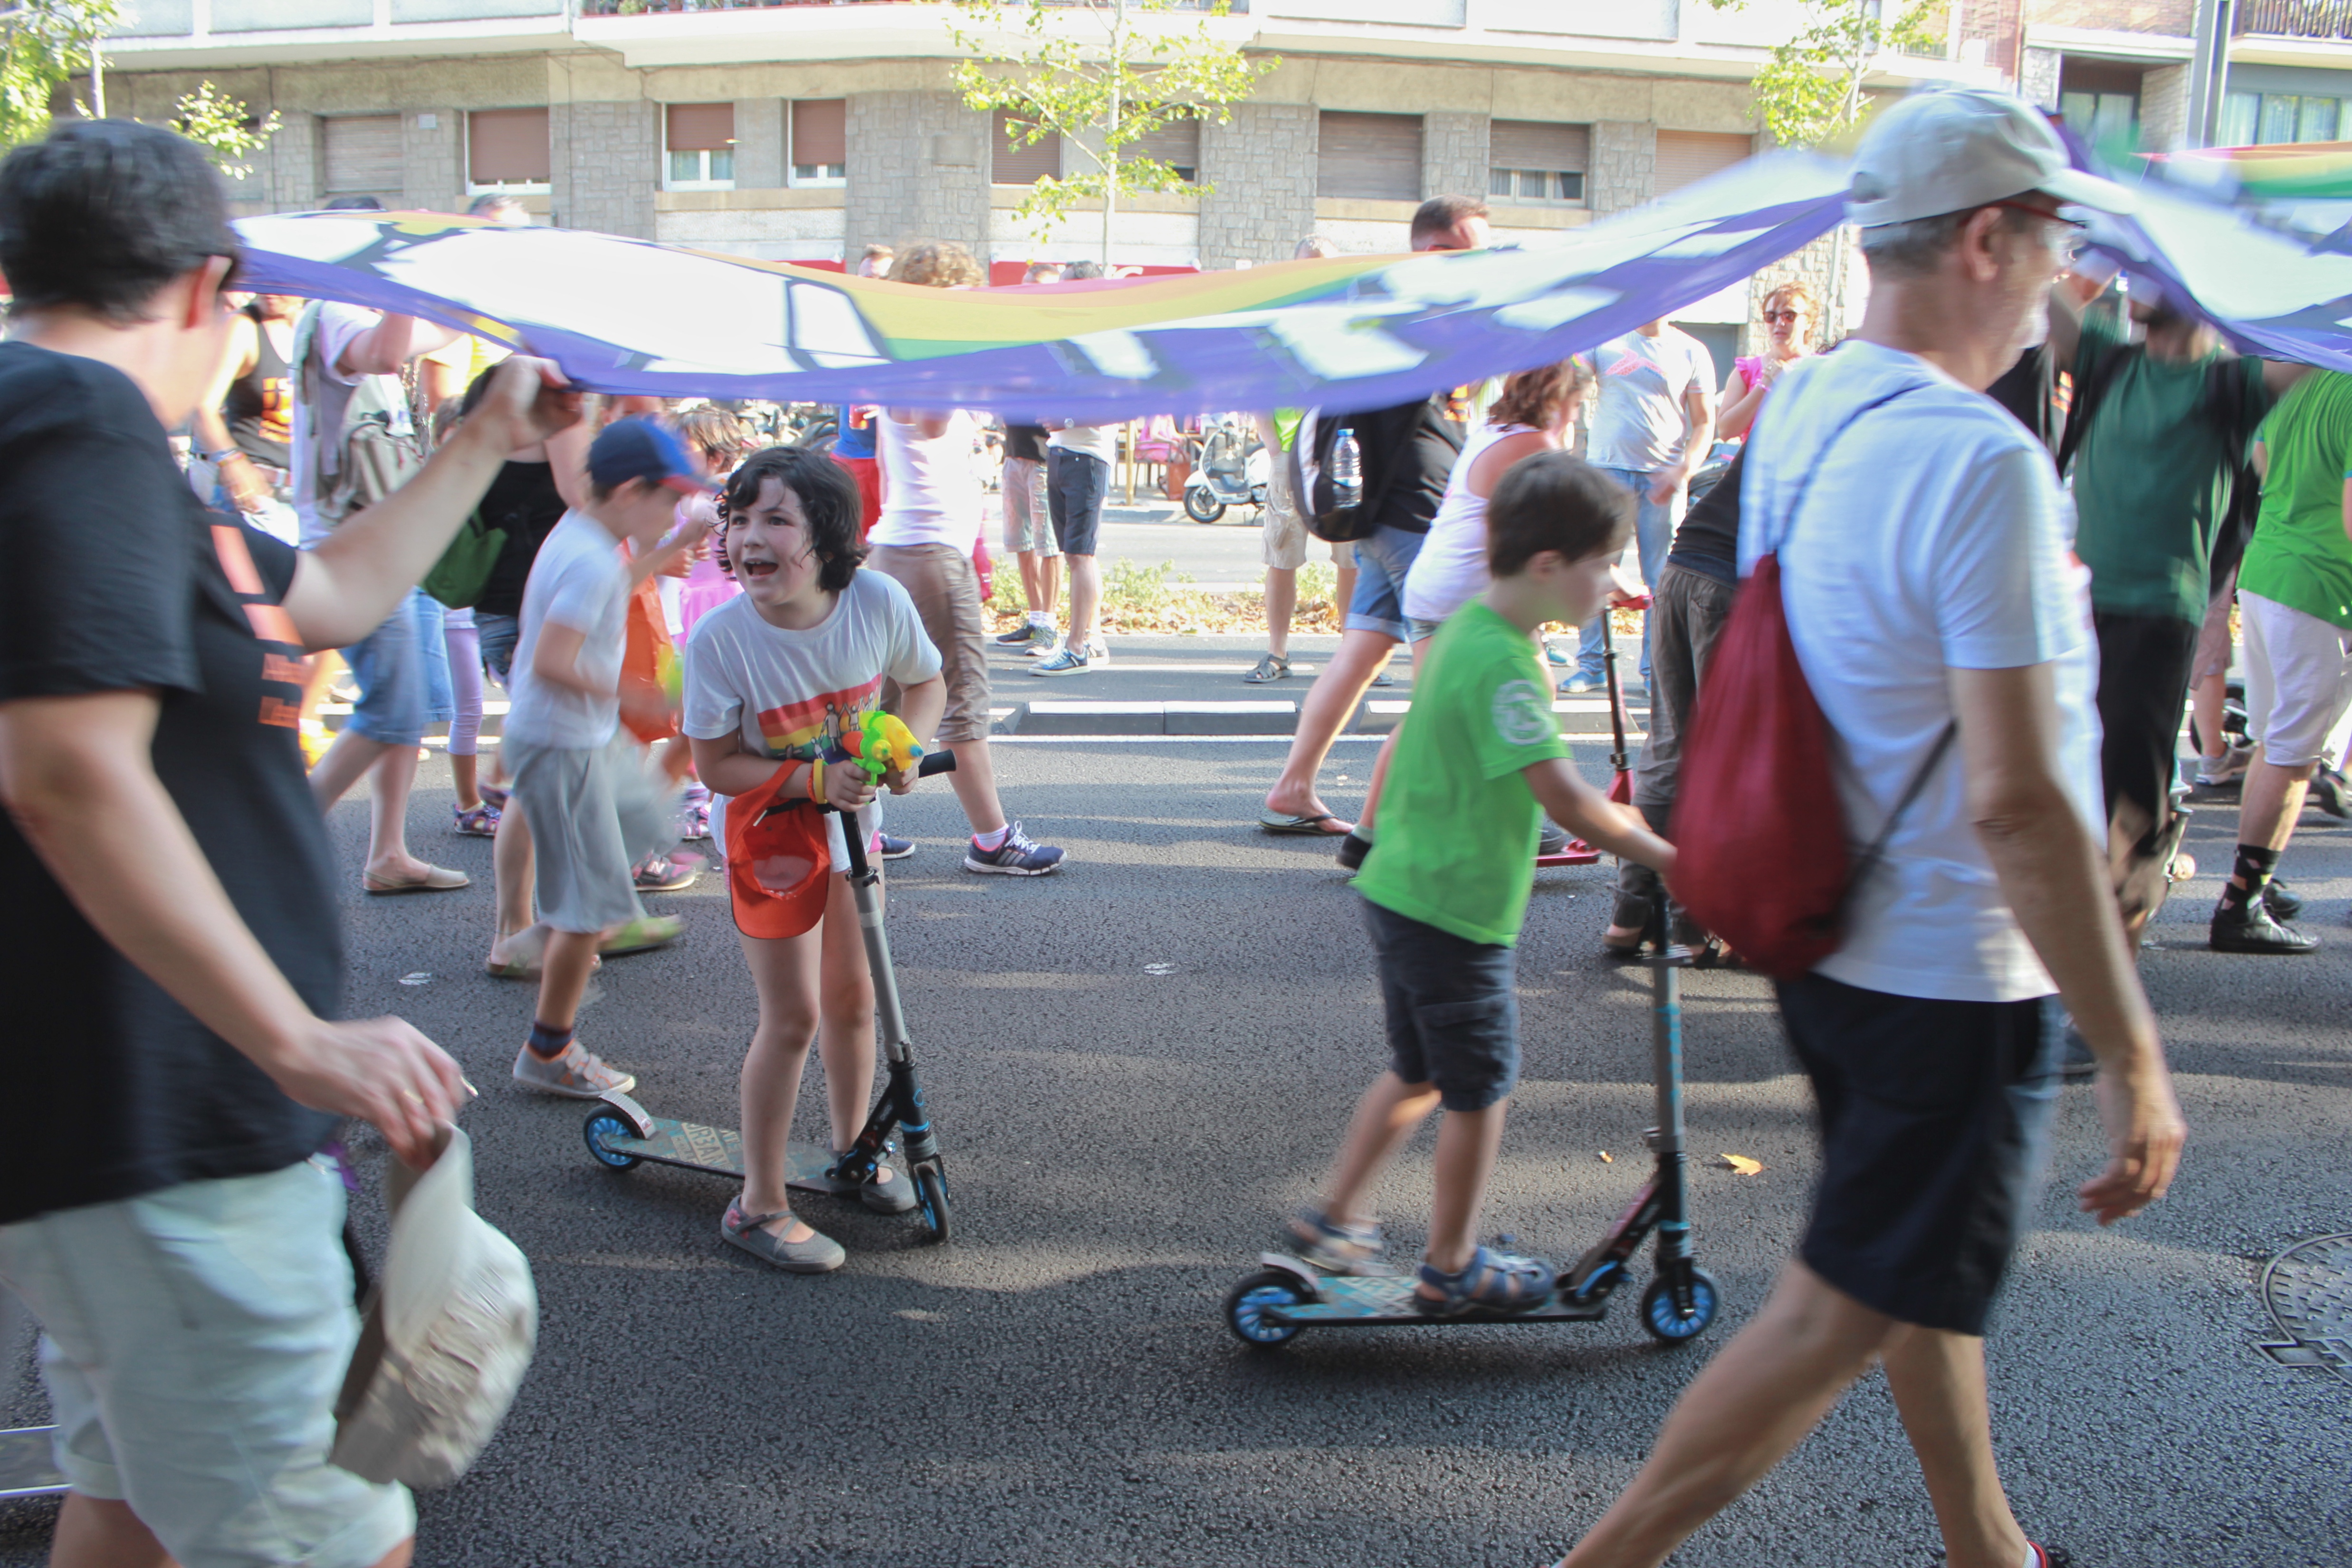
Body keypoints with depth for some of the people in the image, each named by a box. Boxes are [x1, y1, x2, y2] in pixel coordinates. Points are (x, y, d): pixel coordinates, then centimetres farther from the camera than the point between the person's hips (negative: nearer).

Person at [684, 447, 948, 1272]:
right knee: (792, 1016, -3)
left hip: (850, 819, 4)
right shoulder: (720, 637, -27)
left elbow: (926, 683, -1)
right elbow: (716, 764, -18)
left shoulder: (878, 602, -20)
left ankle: (852, 1150, 39)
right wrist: (813, 779, -30)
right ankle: (759, 1204, 13)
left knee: (852, 997, 15)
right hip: (768, 830, -4)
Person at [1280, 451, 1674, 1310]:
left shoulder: (1466, 626, 8)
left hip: (1401, 891, 9)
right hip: (1455, 913, -9)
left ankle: (1333, 1217, 32)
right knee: (1478, 1087, 8)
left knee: (1418, 1072, 24)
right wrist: (1660, 856, -19)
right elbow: (1563, 798, -28)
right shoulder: (1503, 664, -23)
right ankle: (1452, 1268, 24)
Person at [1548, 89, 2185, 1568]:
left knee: (1924, 1273, 24)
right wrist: (2136, 1058, -20)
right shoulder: (1983, 461, -25)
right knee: (1843, 1314, 5)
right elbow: (2018, 803, -27)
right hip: (1958, 977, -9)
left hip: (1835, 935, 9)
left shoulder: (1797, 408, 3)